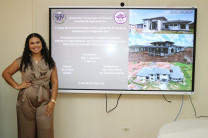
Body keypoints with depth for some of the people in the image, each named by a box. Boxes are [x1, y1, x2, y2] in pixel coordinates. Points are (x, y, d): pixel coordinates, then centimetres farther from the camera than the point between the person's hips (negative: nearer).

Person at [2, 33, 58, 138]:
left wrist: (52, 101, -5)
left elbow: (54, 82, 3)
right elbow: (6, 73, 12)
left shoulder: (50, 62, 6)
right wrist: (17, 86, 1)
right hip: (26, 101, 0)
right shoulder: (22, 61, 5)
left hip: (44, 102, 0)